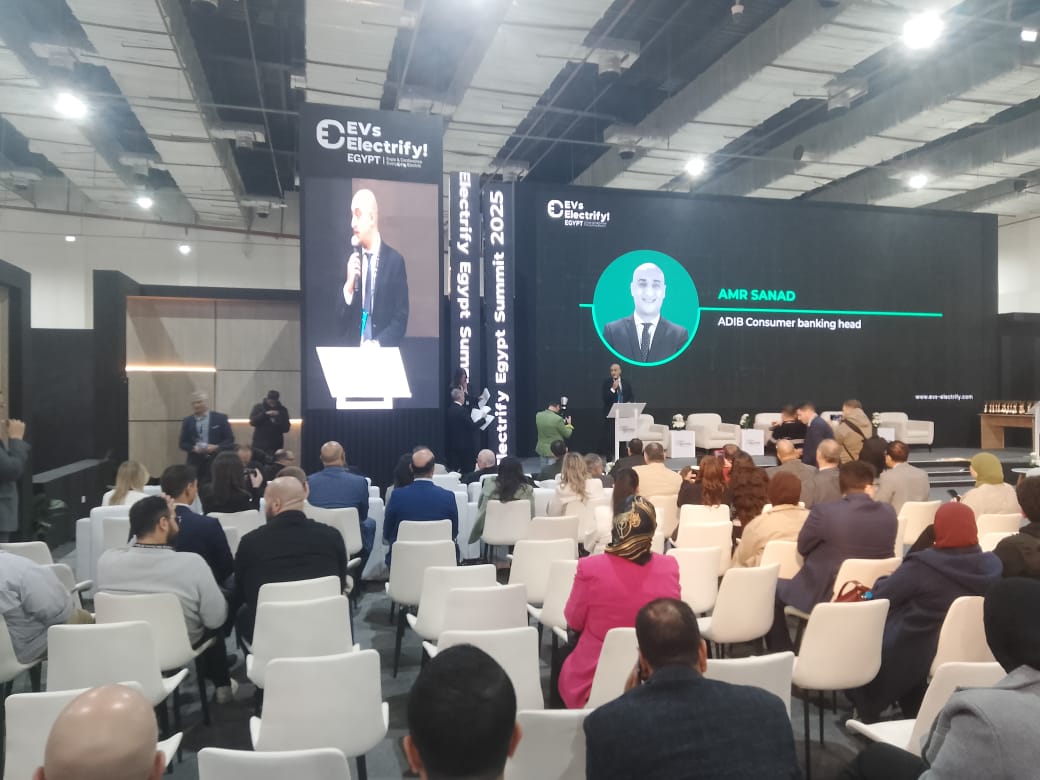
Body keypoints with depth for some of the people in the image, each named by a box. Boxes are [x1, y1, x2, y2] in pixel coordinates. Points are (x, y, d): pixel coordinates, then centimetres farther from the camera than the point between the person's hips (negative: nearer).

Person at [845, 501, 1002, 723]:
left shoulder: (922, 566, -26)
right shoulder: (992, 566, -9)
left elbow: (878, 598, -15)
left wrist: (881, 583, 6)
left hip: (910, 656, -6)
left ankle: (867, 714, 27)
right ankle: (916, 714, 36)